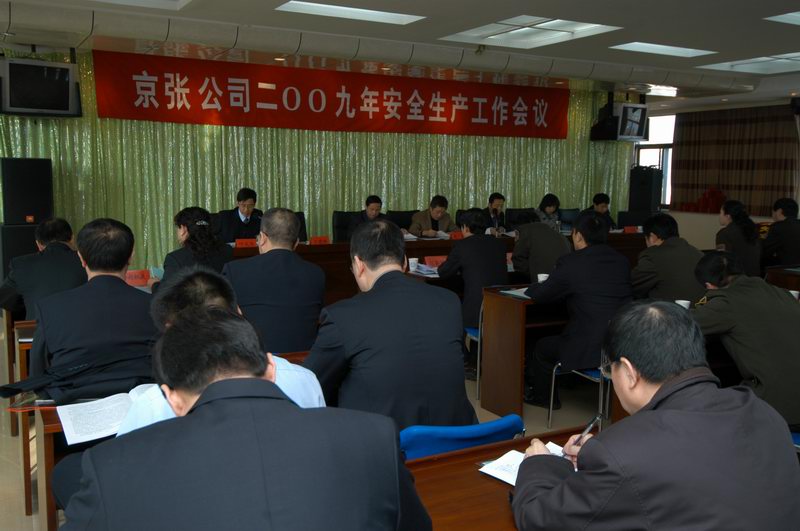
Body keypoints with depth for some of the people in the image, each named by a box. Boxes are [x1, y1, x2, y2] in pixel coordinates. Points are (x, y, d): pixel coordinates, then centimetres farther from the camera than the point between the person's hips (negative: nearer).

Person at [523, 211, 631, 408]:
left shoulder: (570, 263, -14)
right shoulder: (622, 261, 3)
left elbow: (539, 295, -2)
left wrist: (532, 287, 21)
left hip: (589, 351, -6)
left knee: (542, 347, 23)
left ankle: (543, 397, 42)